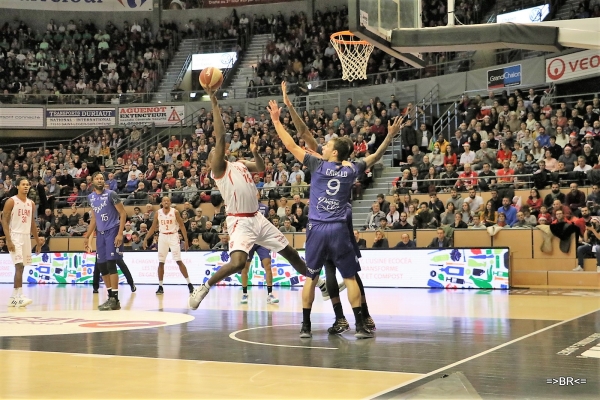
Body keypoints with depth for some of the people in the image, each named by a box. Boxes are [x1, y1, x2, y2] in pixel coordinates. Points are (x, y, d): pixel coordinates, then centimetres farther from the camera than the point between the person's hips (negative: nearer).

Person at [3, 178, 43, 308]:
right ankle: (20, 296, -18)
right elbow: (4, 221, -10)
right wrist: (8, 240, -20)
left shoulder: (31, 203, 12)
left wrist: (38, 242, 16)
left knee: (21, 267, 7)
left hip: (26, 237, 7)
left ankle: (14, 297, 14)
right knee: (19, 266, -15)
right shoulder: (11, 201, -7)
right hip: (15, 236, -7)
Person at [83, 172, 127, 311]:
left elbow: (123, 213, -11)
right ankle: (111, 297, 15)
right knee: (101, 266, 6)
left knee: (111, 264, -12)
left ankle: (115, 299, -10)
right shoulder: (90, 197, 10)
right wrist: (87, 237, 16)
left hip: (112, 232, -7)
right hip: (100, 233, 7)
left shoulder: (111, 194, -10)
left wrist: (120, 233, -19)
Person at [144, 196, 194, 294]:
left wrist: (186, 240, -10)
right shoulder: (158, 213, 3)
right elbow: (153, 227, 10)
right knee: (161, 262, 3)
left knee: (179, 261, -8)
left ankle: (189, 283, -2)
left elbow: (182, 226, -4)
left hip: (173, 236, -3)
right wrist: (146, 239, 5)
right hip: (162, 237, 3)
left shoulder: (175, 212, -6)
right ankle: (160, 286, 10)